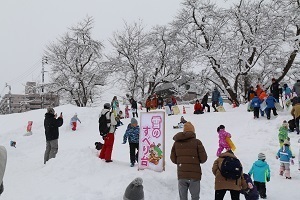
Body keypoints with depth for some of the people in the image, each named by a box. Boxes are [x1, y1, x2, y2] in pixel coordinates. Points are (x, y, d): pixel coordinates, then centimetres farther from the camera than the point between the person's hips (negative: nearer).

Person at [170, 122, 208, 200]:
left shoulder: (176, 142, 3)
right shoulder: (196, 142, -7)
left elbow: (173, 159, 5)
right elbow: (203, 158, -7)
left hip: (181, 175, 3)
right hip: (194, 175, -3)